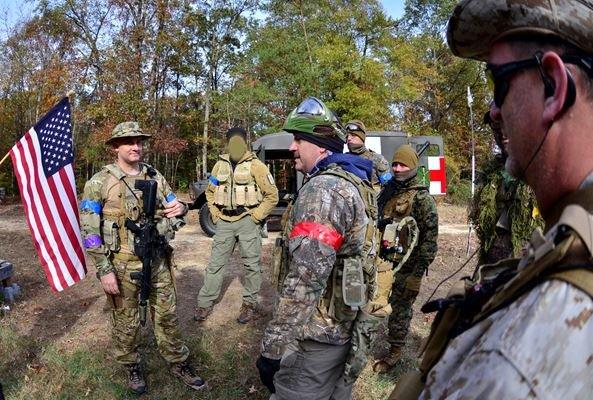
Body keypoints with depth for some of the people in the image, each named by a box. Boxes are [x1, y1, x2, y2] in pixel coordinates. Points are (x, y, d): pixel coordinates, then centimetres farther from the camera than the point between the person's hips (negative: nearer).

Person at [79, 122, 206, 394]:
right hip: (122, 265, -3)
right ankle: (132, 368, 34)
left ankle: (178, 363, 31)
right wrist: (104, 270, -13)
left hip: (158, 261, 4)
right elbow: (89, 231, -9)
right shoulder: (99, 183, -9)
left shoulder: (155, 176, 4)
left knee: (167, 316, 14)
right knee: (126, 323, 13)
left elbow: (172, 207, 14)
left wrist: (180, 209, -12)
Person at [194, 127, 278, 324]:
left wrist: (256, 217, -8)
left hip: (247, 221, -4)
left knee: (251, 264, 3)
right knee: (215, 263, 6)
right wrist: (215, 215, 9)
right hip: (224, 222, 4)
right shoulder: (220, 165, 9)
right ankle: (205, 303, 14)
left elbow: (272, 195, -4)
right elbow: (210, 192, 21)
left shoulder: (256, 165, -5)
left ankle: (249, 303, 16)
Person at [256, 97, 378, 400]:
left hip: (316, 333, -10)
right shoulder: (354, 183, 10)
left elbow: (305, 279, -28)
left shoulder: (322, 189, -23)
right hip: (344, 322, 10)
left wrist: (273, 346, -23)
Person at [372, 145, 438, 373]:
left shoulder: (422, 198, -10)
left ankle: (394, 353, 18)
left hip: (405, 266, -6)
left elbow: (430, 234, -13)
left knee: (400, 308, 4)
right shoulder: (387, 191, 11)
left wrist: (419, 270, -16)